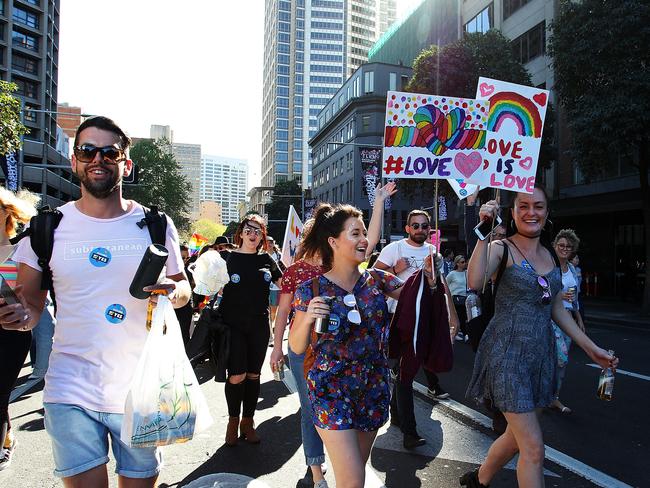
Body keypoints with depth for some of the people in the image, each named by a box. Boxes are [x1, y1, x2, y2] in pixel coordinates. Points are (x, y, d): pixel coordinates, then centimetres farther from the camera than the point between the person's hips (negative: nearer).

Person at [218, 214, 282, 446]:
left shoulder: (266, 260, 8)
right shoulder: (228, 258, 0)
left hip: (259, 325, 3)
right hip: (233, 325, -3)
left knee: (253, 375, 9)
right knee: (237, 376, -6)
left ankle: (247, 422, 25)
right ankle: (233, 421, 18)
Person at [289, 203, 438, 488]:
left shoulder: (376, 280, 0)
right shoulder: (312, 289, -10)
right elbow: (297, 347, -6)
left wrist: (430, 273, -13)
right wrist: (308, 318, -24)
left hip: (374, 387, 4)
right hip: (332, 391, -4)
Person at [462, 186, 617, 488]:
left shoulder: (550, 256, 10)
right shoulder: (501, 249, -9)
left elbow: (557, 309, 17)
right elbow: (475, 282, -30)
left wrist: (590, 347, 15)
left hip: (541, 355, 7)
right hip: (508, 353, -7)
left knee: (517, 437, 18)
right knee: (533, 448, -6)